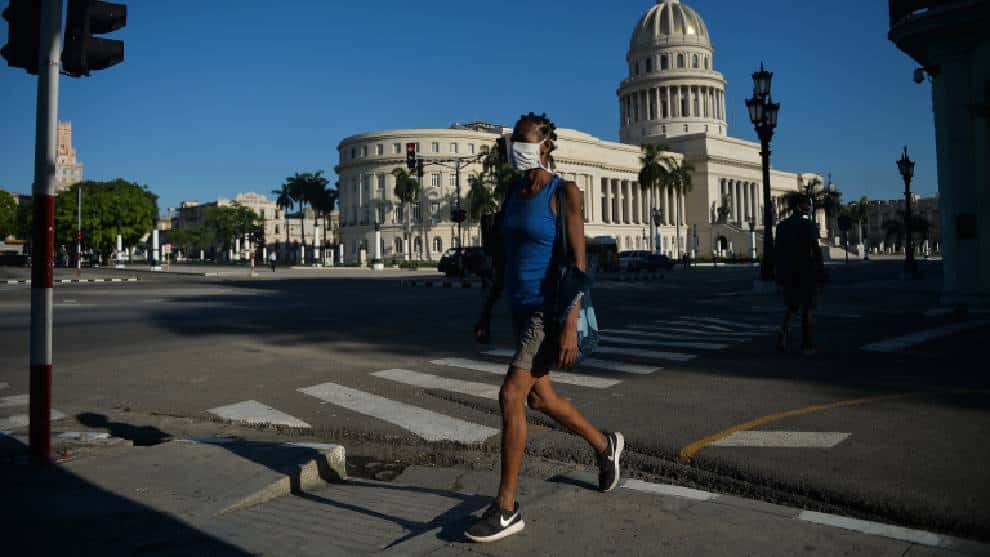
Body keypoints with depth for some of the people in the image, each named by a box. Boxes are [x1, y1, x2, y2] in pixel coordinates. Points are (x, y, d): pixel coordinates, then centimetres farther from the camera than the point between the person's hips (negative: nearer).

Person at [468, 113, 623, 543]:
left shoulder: (565, 192, -11)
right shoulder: (513, 191, 10)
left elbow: (578, 262, -16)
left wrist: (571, 326, -22)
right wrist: (487, 311, 12)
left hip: (549, 310, -8)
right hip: (521, 309, 9)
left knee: (510, 397, -16)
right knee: (539, 399, 18)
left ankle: (506, 510, -3)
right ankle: (605, 445, 44)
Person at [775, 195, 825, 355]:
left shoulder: (781, 226, 5)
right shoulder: (808, 225, -11)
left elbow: (779, 253, 7)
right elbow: (815, 251, -13)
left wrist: (780, 277, 12)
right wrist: (821, 275, -8)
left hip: (788, 273, 5)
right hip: (806, 273, -5)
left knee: (792, 306, 18)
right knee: (806, 309, 4)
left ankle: (783, 334, -2)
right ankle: (806, 345, 9)